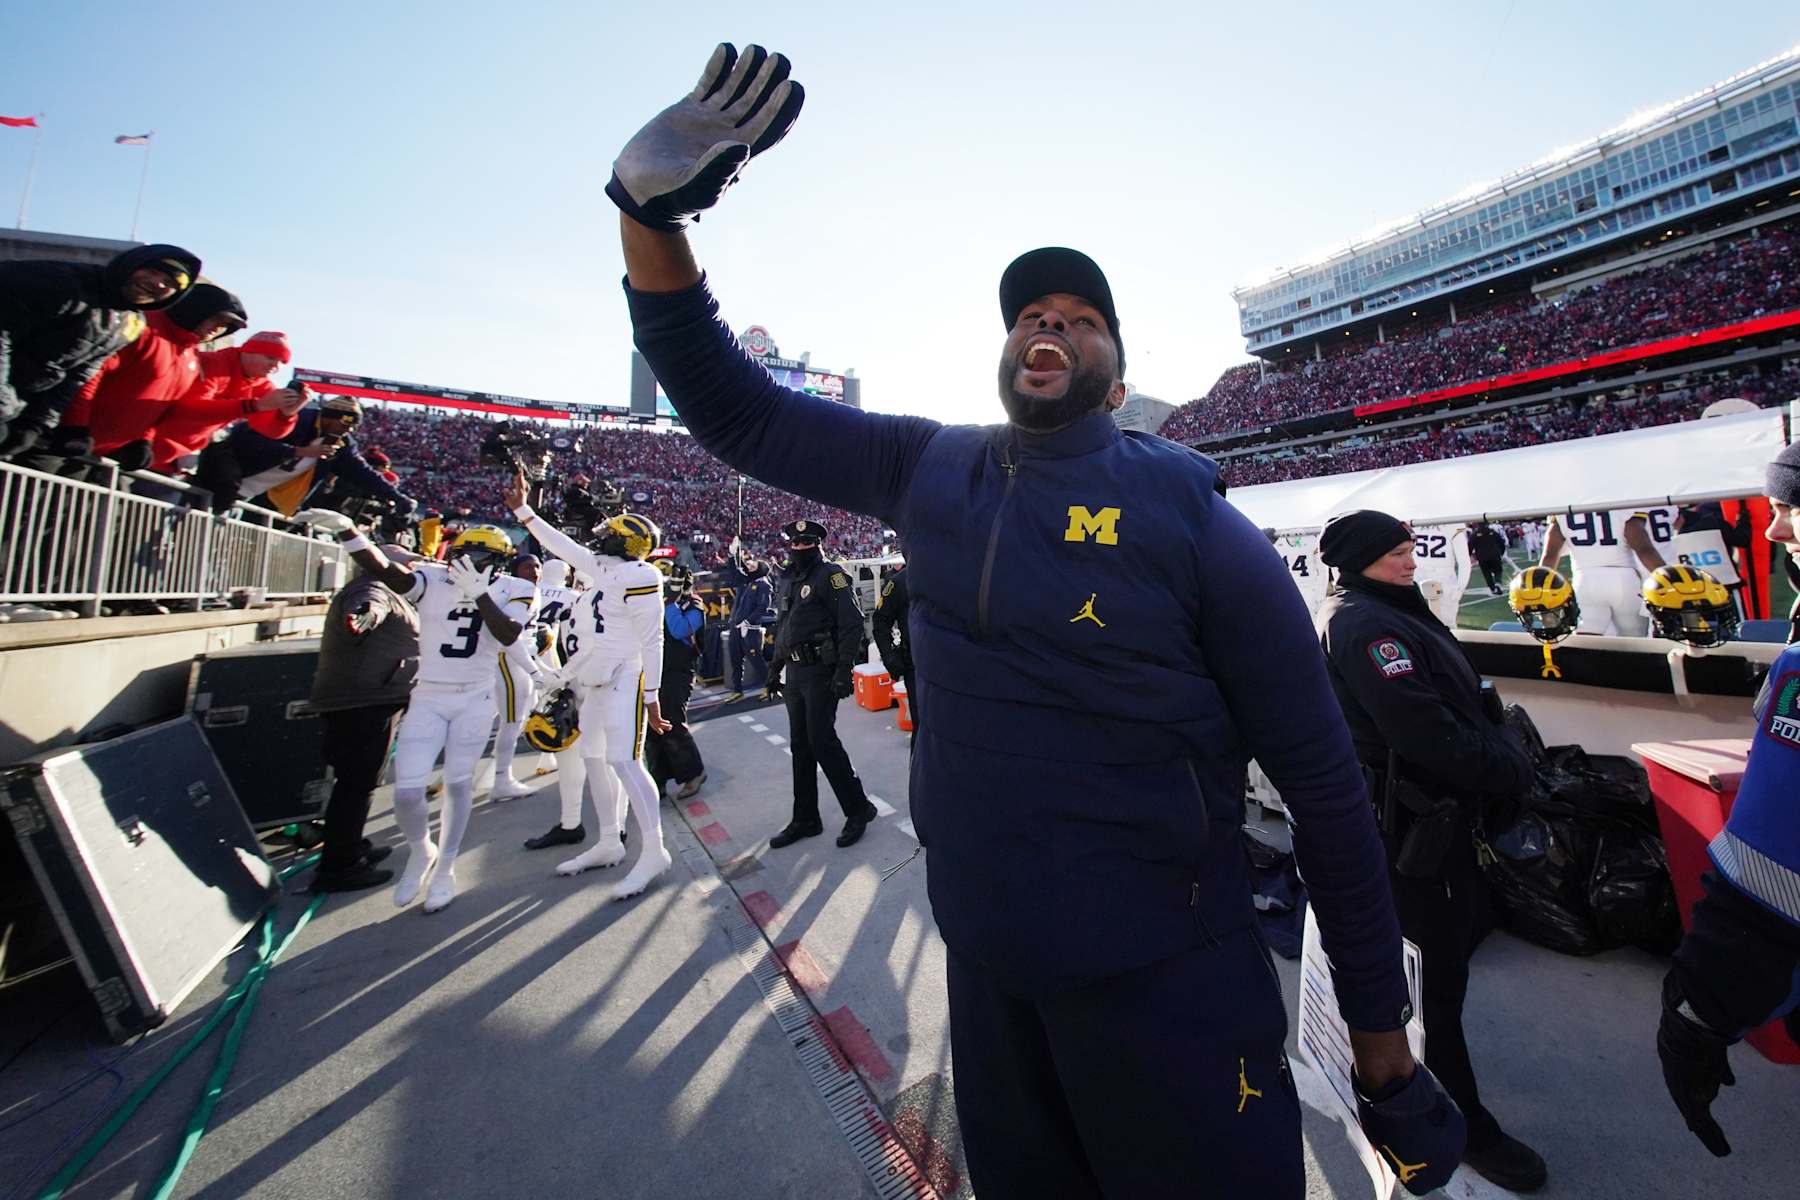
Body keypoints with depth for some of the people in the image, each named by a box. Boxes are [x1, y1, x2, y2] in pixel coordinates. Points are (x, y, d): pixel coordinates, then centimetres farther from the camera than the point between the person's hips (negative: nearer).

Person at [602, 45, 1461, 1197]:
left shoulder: (1191, 518, -11)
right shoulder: (930, 472, -1)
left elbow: (1326, 787, -7)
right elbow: (733, 409, 0)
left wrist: (1382, 1036, -1)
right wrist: (652, 207, -12)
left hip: (1168, 986, -3)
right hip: (983, 970, 4)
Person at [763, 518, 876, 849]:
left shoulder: (830, 575, -8)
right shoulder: (789, 580, 15)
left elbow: (851, 624, -15)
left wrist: (844, 671, -20)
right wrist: (774, 670, 21)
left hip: (821, 672, -8)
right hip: (795, 673, 8)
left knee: (821, 741, -7)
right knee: (800, 746, 12)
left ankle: (858, 809, 11)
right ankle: (805, 819, 24)